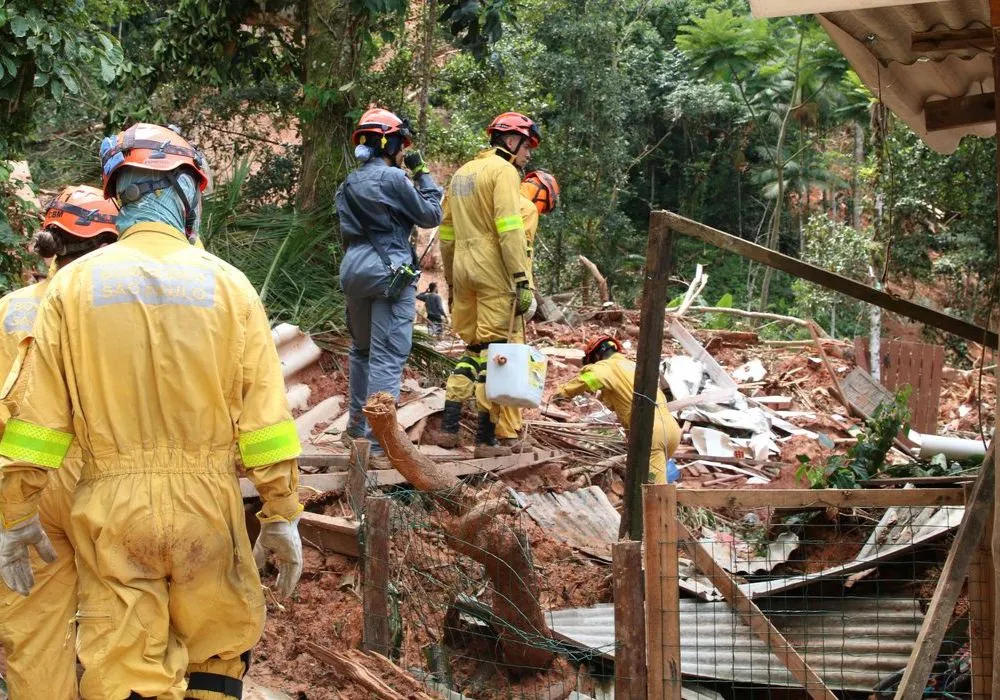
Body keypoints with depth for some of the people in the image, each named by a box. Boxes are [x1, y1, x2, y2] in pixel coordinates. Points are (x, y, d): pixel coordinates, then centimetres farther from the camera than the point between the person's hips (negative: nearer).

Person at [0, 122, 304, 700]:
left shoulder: (75, 284, -1)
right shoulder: (226, 284, -2)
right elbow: (266, 415, -3)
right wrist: (283, 516, 4)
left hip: (112, 507, 0)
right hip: (205, 501, 0)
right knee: (221, 652, 18)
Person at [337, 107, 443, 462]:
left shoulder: (350, 183, 11)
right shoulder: (393, 178, -11)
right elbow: (431, 216, -4)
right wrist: (423, 175, 6)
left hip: (354, 269, 7)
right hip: (389, 271, -7)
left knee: (362, 349, 22)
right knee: (387, 358, -7)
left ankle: (356, 427, 32)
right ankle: (380, 445, -10)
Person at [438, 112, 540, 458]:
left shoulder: (462, 173, 19)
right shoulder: (504, 171, -6)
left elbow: (446, 232, 21)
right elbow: (510, 230, -17)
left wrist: (451, 279, 26)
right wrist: (523, 280, -19)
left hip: (462, 268, 8)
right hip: (493, 271, -8)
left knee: (472, 348, 16)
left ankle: (450, 423, 8)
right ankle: (486, 438, -2)